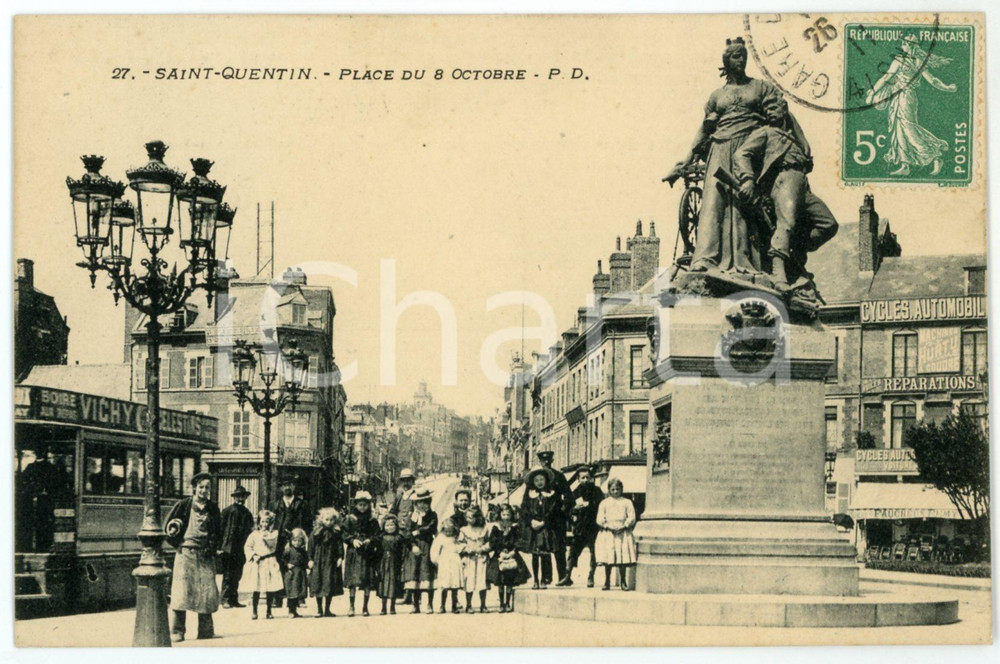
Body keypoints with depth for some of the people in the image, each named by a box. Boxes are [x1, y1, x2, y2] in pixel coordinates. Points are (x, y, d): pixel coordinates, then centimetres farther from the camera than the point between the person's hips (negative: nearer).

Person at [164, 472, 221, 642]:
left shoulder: (213, 509, 11)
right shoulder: (183, 505, 2)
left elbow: (218, 532, 17)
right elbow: (167, 527, 6)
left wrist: (212, 548, 3)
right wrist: (179, 544, -3)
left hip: (206, 556, 3)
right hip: (186, 554, -3)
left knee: (208, 589, -2)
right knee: (182, 590, -9)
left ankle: (206, 630, 7)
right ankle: (177, 631, -5)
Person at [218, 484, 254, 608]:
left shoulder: (247, 513, 15)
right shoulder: (227, 511, -2)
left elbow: (250, 531, 18)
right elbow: (220, 529, -5)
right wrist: (219, 547, -11)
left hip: (240, 551, 5)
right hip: (228, 550, -5)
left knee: (236, 576, 7)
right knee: (228, 576, -6)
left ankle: (234, 600, 12)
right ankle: (225, 600, -3)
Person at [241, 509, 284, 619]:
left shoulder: (274, 533, 6)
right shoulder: (254, 534, 7)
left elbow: (272, 545, -8)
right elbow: (247, 547, 5)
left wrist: (264, 536, -15)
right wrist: (253, 555, -9)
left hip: (269, 563, 0)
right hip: (256, 564, 0)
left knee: (270, 589, 0)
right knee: (255, 588, -4)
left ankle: (268, 611, 12)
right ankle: (253, 611, 5)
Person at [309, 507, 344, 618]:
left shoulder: (336, 533, 2)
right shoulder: (316, 532, -1)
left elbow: (340, 546, 3)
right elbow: (311, 545, 1)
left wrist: (340, 558, -5)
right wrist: (310, 559, -2)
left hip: (331, 562, 1)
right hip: (318, 561, -1)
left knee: (330, 586, 1)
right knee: (318, 585, 2)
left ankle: (327, 609, 12)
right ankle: (319, 610, 12)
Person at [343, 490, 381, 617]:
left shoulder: (372, 521, 7)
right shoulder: (350, 519, 6)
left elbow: (378, 535, 5)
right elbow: (345, 534, 4)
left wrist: (370, 541, -13)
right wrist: (353, 540, -12)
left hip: (368, 553, 1)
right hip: (353, 552, -1)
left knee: (368, 582, 0)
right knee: (352, 580, -3)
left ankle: (365, 607, 9)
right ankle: (351, 606, 5)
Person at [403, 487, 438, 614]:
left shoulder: (432, 515, 7)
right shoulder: (412, 515, 13)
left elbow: (431, 528, -8)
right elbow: (408, 533, 5)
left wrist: (417, 532, -5)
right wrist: (413, 545, -8)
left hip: (427, 547, -2)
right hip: (414, 548, 2)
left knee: (428, 574, -8)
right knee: (414, 576, -1)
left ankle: (430, 605, -3)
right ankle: (416, 605, 4)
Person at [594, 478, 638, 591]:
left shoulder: (627, 502, 8)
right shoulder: (604, 503, 8)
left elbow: (631, 517, 1)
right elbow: (600, 519, 3)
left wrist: (623, 527, -12)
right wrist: (609, 527, -11)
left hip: (623, 533, 0)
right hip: (608, 534, 0)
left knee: (623, 556, -2)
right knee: (607, 559, -2)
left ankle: (623, 581, 9)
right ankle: (607, 582, 7)